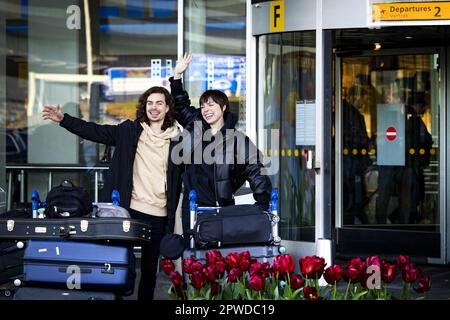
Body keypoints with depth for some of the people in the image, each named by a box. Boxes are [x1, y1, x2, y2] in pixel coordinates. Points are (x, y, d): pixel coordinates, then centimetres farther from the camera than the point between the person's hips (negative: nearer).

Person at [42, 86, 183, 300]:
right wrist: (63, 119, -12)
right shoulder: (129, 131, 5)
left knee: (150, 268, 11)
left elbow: (180, 180, 8)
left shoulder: (178, 139, 4)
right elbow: (95, 131, -1)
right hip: (128, 209, 0)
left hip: (159, 215, 1)